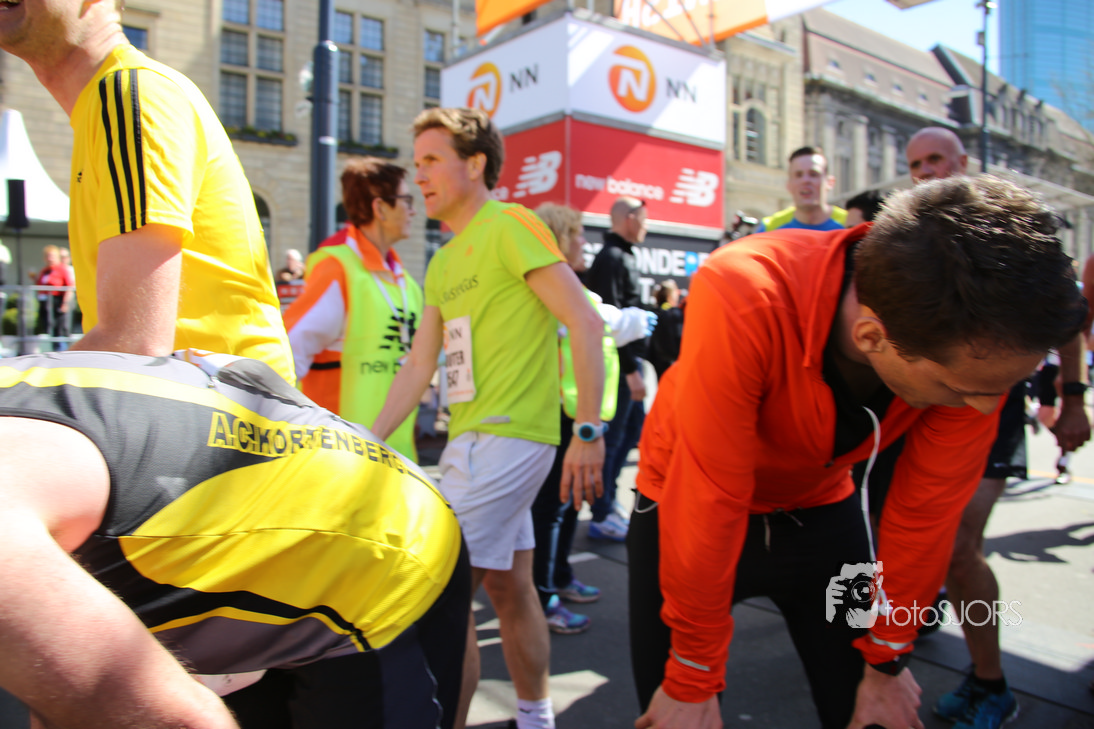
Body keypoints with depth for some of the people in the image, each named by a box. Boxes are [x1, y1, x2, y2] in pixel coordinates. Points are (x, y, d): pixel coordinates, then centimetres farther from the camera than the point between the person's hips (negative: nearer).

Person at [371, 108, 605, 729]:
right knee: (508, 586, 17)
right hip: (474, 438, 9)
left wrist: (589, 432, -18)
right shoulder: (442, 264, 18)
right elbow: (419, 366, 17)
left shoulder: (510, 225, -7)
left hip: (507, 436, -9)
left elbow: (586, 323, -14)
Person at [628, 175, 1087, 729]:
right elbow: (709, 507, -31)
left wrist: (886, 661, 0)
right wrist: (694, 683, -19)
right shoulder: (742, 302, -38)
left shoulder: (976, 343, -22)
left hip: (820, 507, 3)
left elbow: (929, 507, -12)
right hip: (686, 508, -3)